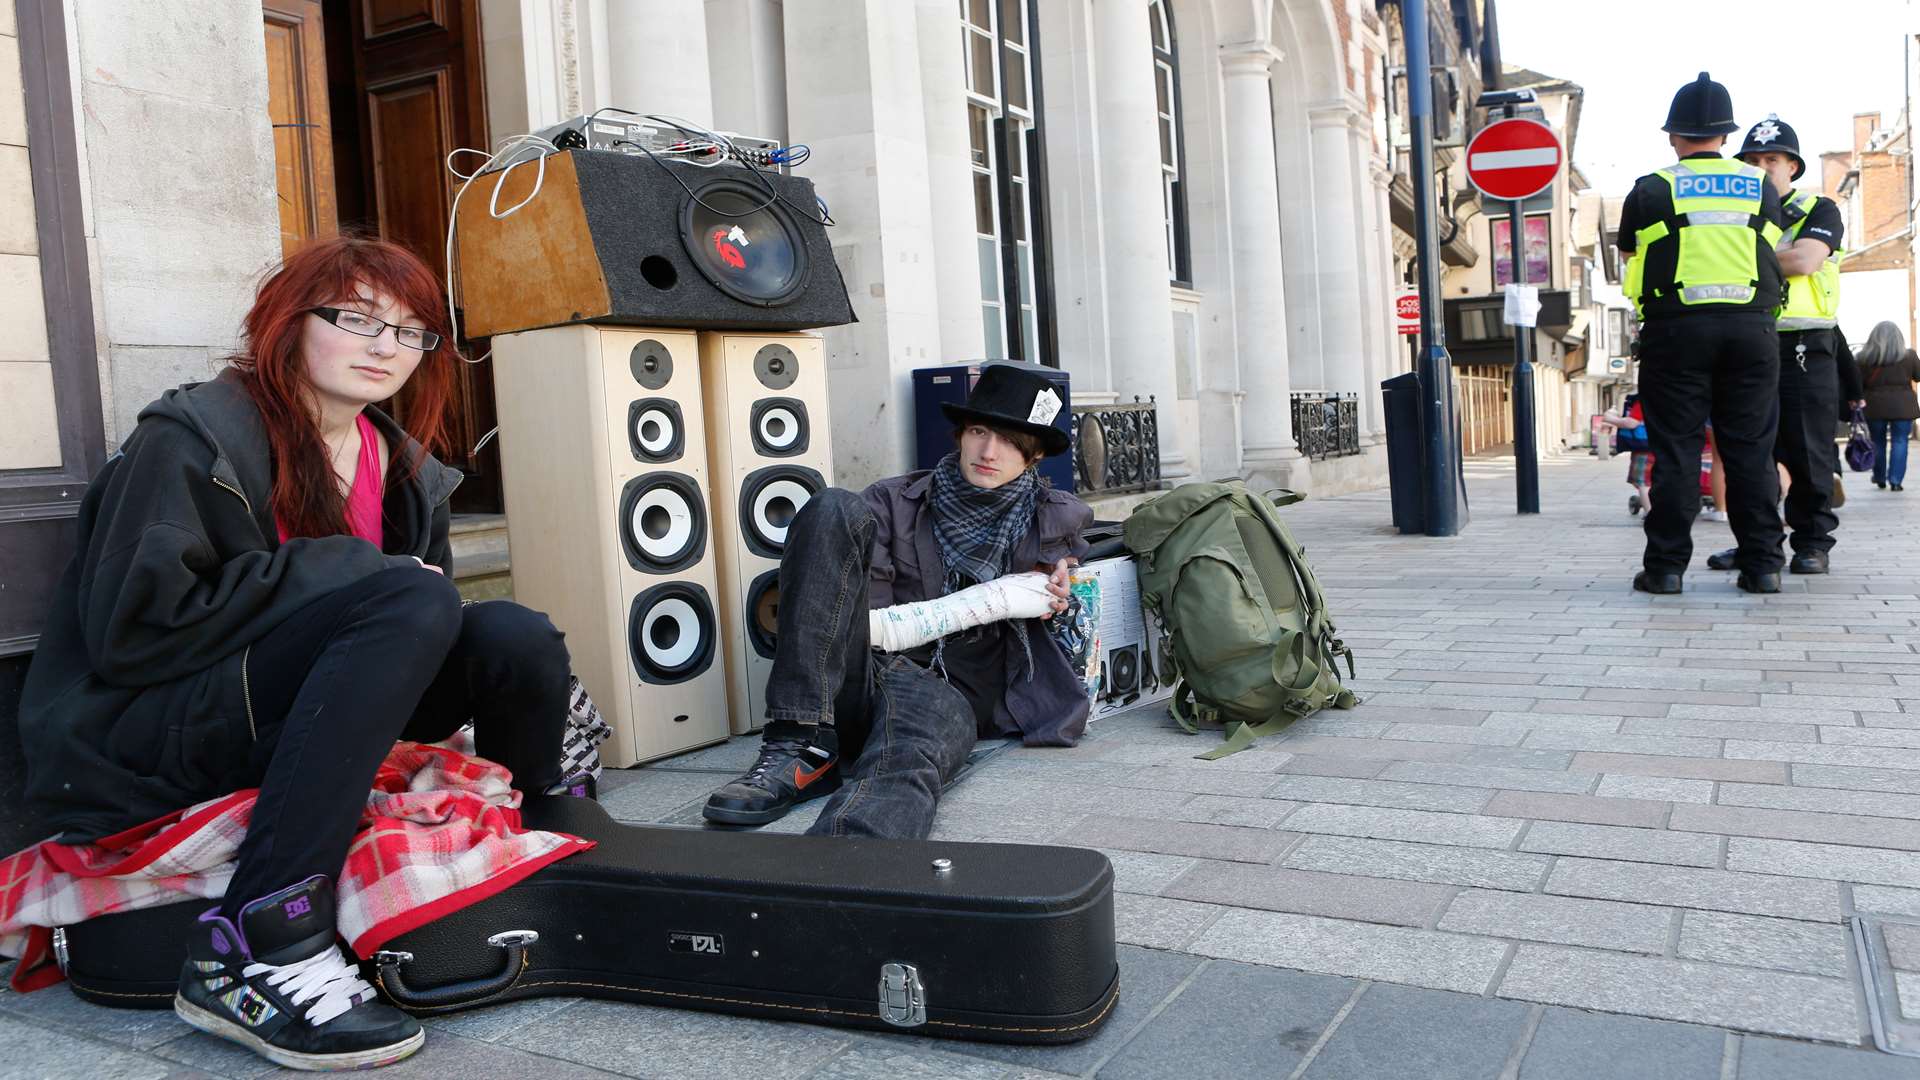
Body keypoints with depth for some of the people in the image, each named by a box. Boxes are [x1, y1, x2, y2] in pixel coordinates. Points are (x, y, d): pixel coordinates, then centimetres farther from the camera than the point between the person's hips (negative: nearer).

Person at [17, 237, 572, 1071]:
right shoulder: (192, 438, -10)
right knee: (411, 600, -30)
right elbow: (131, 630, -19)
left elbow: (425, 617, 15)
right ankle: (253, 946, -33)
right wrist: (342, 571, -20)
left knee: (511, 636, -18)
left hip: (283, 734, 6)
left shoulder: (405, 468, 9)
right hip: (136, 746, -6)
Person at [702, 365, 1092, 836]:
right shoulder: (896, 503, 11)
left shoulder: (1054, 519, 14)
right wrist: (996, 601, -5)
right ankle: (799, 744, -29)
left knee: (905, 765, -40)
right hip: (858, 675, 1)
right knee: (836, 509, -21)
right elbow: (872, 620, 1)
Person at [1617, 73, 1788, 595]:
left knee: (1676, 449, 0)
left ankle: (1666, 565, 0)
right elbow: (1773, 252, 18)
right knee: (1751, 449, 6)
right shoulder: (1761, 188, 11)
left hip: (1677, 329, -2)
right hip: (1751, 327, 3)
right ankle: (1762, 563, 8)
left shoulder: (1652, 190, 1)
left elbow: (1629, 253, 14)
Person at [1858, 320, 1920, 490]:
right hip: (1902, 406, -1)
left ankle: (1880, 479, 23)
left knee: (1878, 442, 13)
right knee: (1899, 441, 2)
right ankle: (1895, 480, -4)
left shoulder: (1864, 357, -4)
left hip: (1875, 406, 1)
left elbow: (1858, 382, -3)